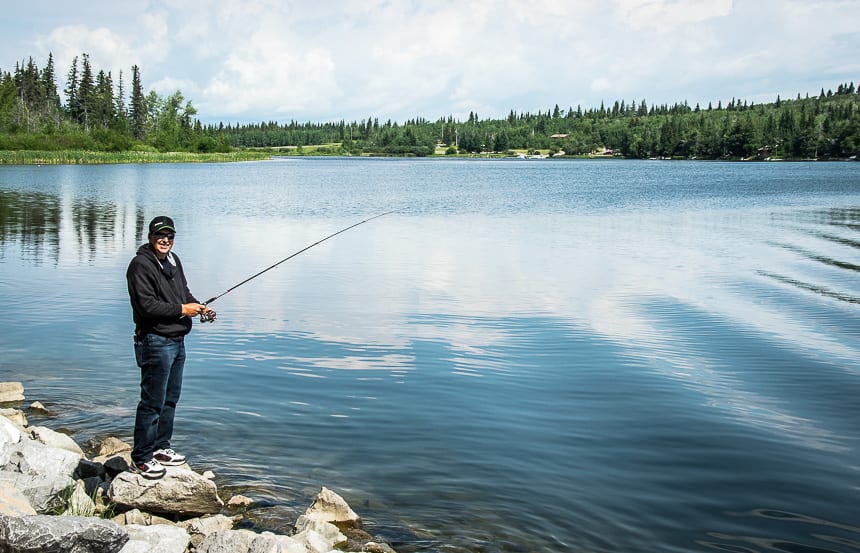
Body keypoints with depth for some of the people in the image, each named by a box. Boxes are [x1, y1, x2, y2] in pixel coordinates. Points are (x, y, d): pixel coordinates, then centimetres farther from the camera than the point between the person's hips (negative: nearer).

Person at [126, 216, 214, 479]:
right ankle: (141, 458, 5)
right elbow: (147, 305, -22)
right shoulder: (141, 265, -14)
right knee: (153, 402, -5)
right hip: (155, 342, -9)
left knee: (170, 398, 18)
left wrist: (198, 306, 4)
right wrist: (182, 309, -16)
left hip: (177, 341, 9)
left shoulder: (173, 260, 13)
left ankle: (160, 447, 31)